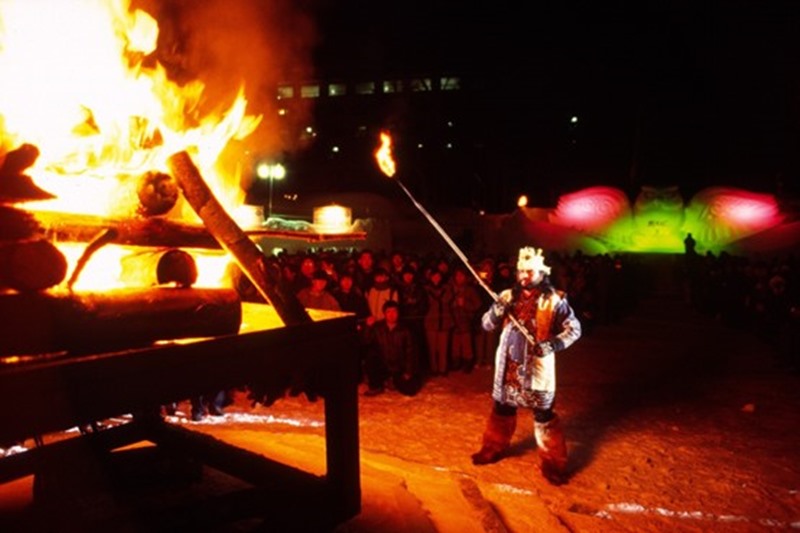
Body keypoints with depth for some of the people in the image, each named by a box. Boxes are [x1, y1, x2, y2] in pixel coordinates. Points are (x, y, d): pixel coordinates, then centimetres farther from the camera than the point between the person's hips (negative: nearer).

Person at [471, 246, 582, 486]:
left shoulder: (554, 299, -9)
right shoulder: (508, 296, 1)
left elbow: (574, 329, -5)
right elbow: (486, 324, 0)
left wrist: (552, 345, -22)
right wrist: (496, 310, -22)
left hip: (536, 367, -4)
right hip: (508, 364, 4)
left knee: (544, 416, 3)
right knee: (501, 409, 18)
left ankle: (553, 464, 18)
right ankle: (494, 448, 38)